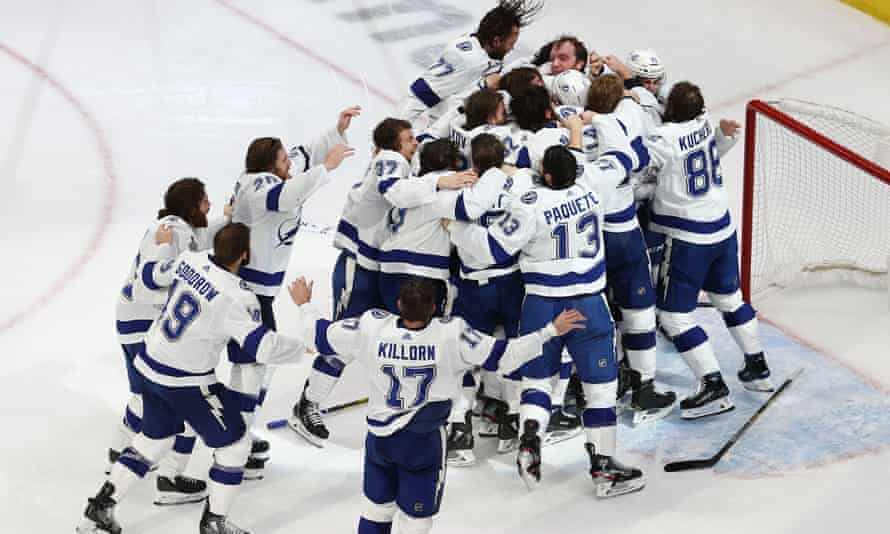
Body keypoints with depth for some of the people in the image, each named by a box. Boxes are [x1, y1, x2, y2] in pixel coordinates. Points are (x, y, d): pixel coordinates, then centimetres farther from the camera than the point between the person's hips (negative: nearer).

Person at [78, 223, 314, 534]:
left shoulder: (191, 260, -5)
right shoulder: (237, 297, -26)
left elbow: (156, 275, 15)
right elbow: (262, 348, -30)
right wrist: (302, 347, -12)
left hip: (149, 366, 7)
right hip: (186, 383, -7)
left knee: (154, 438, 25)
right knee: (234, 445, 10)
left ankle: (100, 509, 27)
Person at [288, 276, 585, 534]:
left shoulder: (370, 328, -17)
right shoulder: (451, 335, -23)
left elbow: (321, 336, -3)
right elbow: (503, 356, -17)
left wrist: (303, 305, 17)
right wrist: (551, 331, -7)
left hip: (379, 437, 3)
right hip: (424, 442, -3)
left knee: (377, 510, 21)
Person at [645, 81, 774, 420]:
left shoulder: (667, 138, -23)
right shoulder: (704, 124, 0)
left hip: (688, 239, -8)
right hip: (722, 230, 8)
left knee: (674, 315, 0)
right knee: (729, 298, 25)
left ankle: (714, 387, -3)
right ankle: (757, 369, 37)